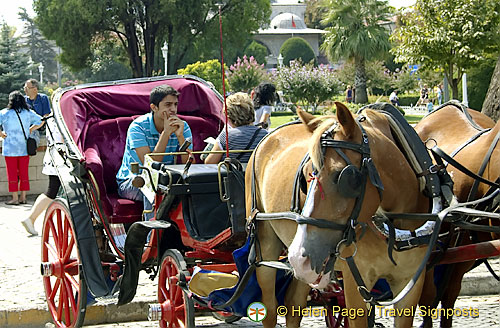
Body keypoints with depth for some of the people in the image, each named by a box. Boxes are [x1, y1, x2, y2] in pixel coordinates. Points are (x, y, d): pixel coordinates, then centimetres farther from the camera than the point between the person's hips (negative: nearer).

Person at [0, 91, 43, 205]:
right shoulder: (28, 113, 4)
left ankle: (15, 198, 1)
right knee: (24, 173, 10)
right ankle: (23, 197, 14)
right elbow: (40, 122, 14)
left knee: (12, 173, 1)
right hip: (24, 148, 4)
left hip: (10, 149, -4)